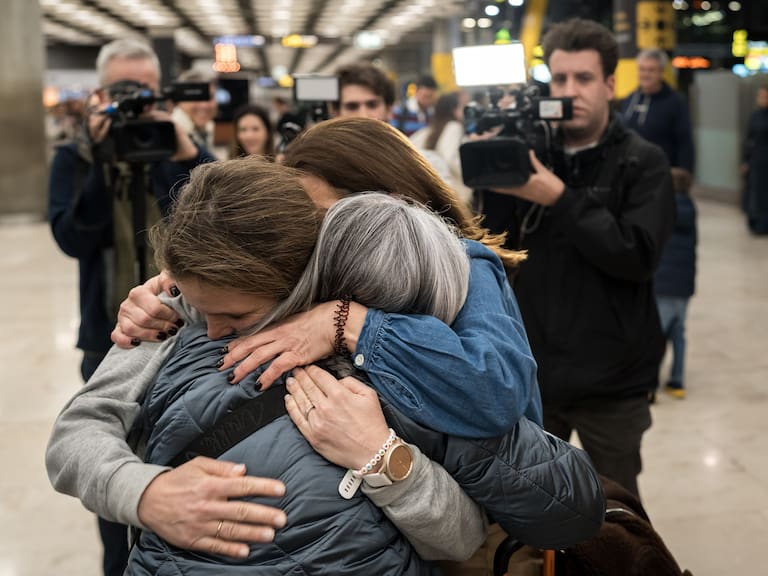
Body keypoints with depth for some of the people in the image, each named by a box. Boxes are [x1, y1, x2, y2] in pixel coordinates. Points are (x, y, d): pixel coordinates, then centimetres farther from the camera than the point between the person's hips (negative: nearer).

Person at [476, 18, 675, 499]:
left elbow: (639, 255, -18)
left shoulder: (644, 163, -5)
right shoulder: (532, 155, 3)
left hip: (611, 379, -2)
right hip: (533, 371, 3)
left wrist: (561, 200, -23)